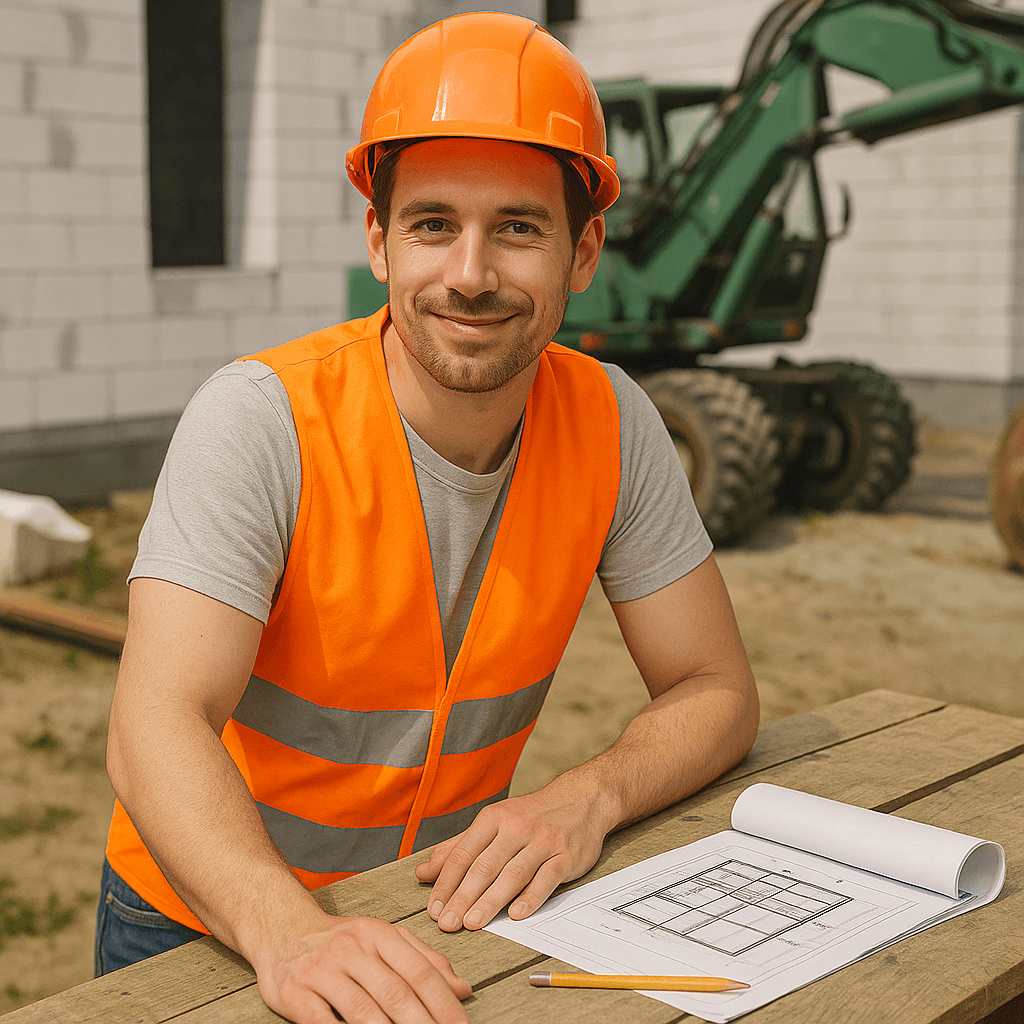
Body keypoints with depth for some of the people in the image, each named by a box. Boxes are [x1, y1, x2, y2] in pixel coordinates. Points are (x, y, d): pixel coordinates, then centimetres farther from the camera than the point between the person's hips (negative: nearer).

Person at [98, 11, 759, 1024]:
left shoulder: (612, 427, -10)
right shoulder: (260, 420, -20)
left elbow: (716, 691, -4)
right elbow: (158, 723, -27)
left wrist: (587, 798, -23)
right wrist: (288, 932, -44)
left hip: (449, 910, 2)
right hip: (208, 923, -1)